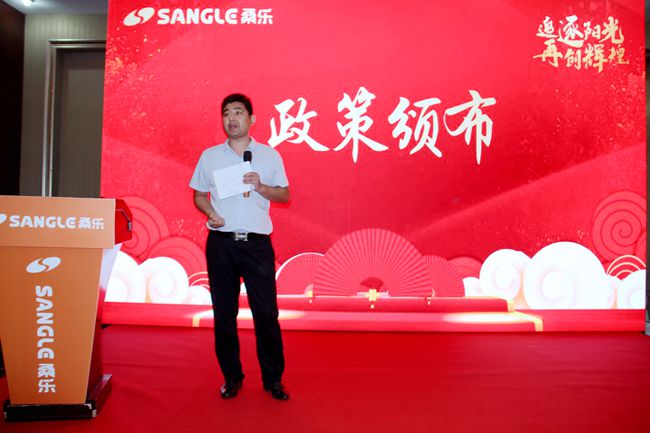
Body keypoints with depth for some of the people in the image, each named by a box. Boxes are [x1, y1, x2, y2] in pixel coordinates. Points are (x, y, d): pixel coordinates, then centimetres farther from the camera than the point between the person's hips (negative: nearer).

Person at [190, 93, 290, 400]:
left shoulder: (269, 155, 8)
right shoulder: (210, 156, 10)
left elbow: (285, 195, 8)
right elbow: (199, 194, 14)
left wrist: (261, 187, -10)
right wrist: (210, 212, -7)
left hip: (257, 243, -1)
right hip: (221, 242, 2)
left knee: (266, 312, -2)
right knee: (224, 312, 6)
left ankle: (273, 379, 13)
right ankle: (232, 377, 21)